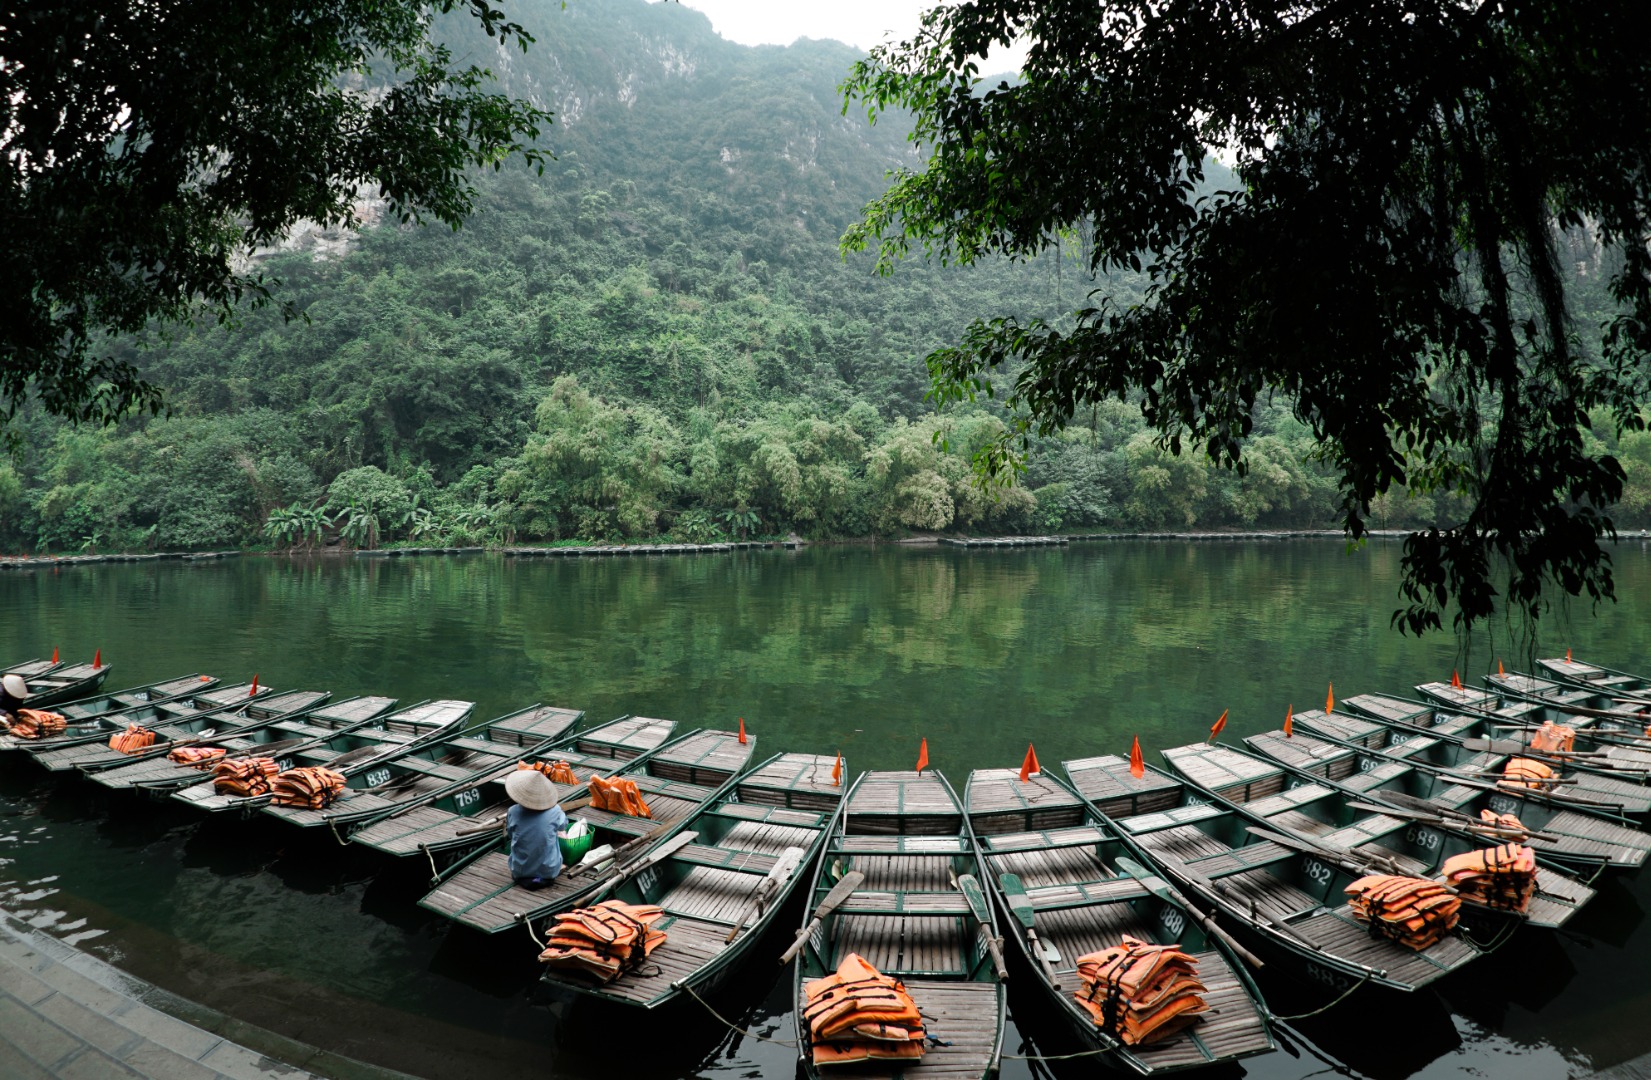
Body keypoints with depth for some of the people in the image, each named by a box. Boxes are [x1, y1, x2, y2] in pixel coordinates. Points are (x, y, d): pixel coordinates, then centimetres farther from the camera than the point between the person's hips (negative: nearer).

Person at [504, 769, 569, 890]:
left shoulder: (513, 812, -15)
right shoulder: (554, 811, -17)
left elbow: (509, 835, 5)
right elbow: (564, 825, 7)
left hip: (520, 871, 1)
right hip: (549, 871, -1)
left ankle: (524, 878, 16)